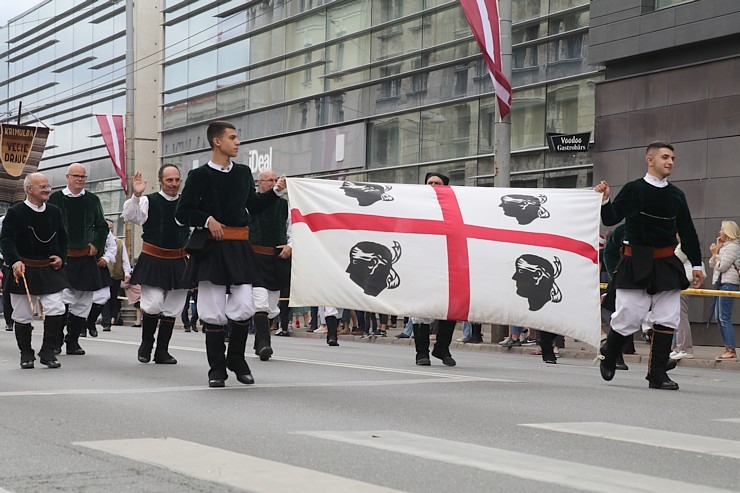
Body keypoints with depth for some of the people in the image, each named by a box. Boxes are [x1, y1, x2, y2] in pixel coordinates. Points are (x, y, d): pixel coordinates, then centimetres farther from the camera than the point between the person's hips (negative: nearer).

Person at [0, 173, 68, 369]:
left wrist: (61, 257, 3)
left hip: (50, 270, 3)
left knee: (56, 309, -10)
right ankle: (26, 354, 22)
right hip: (24, 271, -3)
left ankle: (48, 352, 3)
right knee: (23, 315, 6)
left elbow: (63, 238, 19)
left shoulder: (54, 212, 6)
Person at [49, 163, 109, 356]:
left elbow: (102, 226, 17)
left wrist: (96, 245, 3)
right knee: (64, 298, -15)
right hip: (62, 257, -4)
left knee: (83, 301, 6)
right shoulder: (55, 198, 0)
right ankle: (56, 340, -2)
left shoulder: (92, 200, 9)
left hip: (86, 258, 4)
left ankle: (73, 341, 17)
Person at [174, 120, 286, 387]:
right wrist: (207, 220, -15)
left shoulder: (243, 172, 12)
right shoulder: (199, 175, -2)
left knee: (244, 308, -4)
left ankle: (236, 358, 18)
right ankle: (216, 368, 11)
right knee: (213, 311, 0)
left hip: (239, 247, 3)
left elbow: (252, 206, 22)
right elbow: (182, 213, -2)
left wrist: (276, 191, 13)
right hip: (210, 248, -3)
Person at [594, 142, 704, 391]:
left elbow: (687, 232, 15)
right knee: (628, 318, -5)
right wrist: (605, 200, -25)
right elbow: (611, 219, -6)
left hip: (667, 264, 4)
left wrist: (696, 264, 14)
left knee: (667, 320, 0)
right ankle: (608, 354, 23)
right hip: (636, 263, -4)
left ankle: (657, 373, 7)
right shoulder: (633, 190, -2)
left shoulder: (676, 195, 10)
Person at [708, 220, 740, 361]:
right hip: (721, 283, 11)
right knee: (719, 318, 9)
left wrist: (715, 253, -2)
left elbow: (721, 266, -15)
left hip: (728, 283, -11)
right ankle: (728, 348, 11)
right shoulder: (725, 246, 22)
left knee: (725, 318, -14)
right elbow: (712, 264, 19)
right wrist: (717, 249, 11)